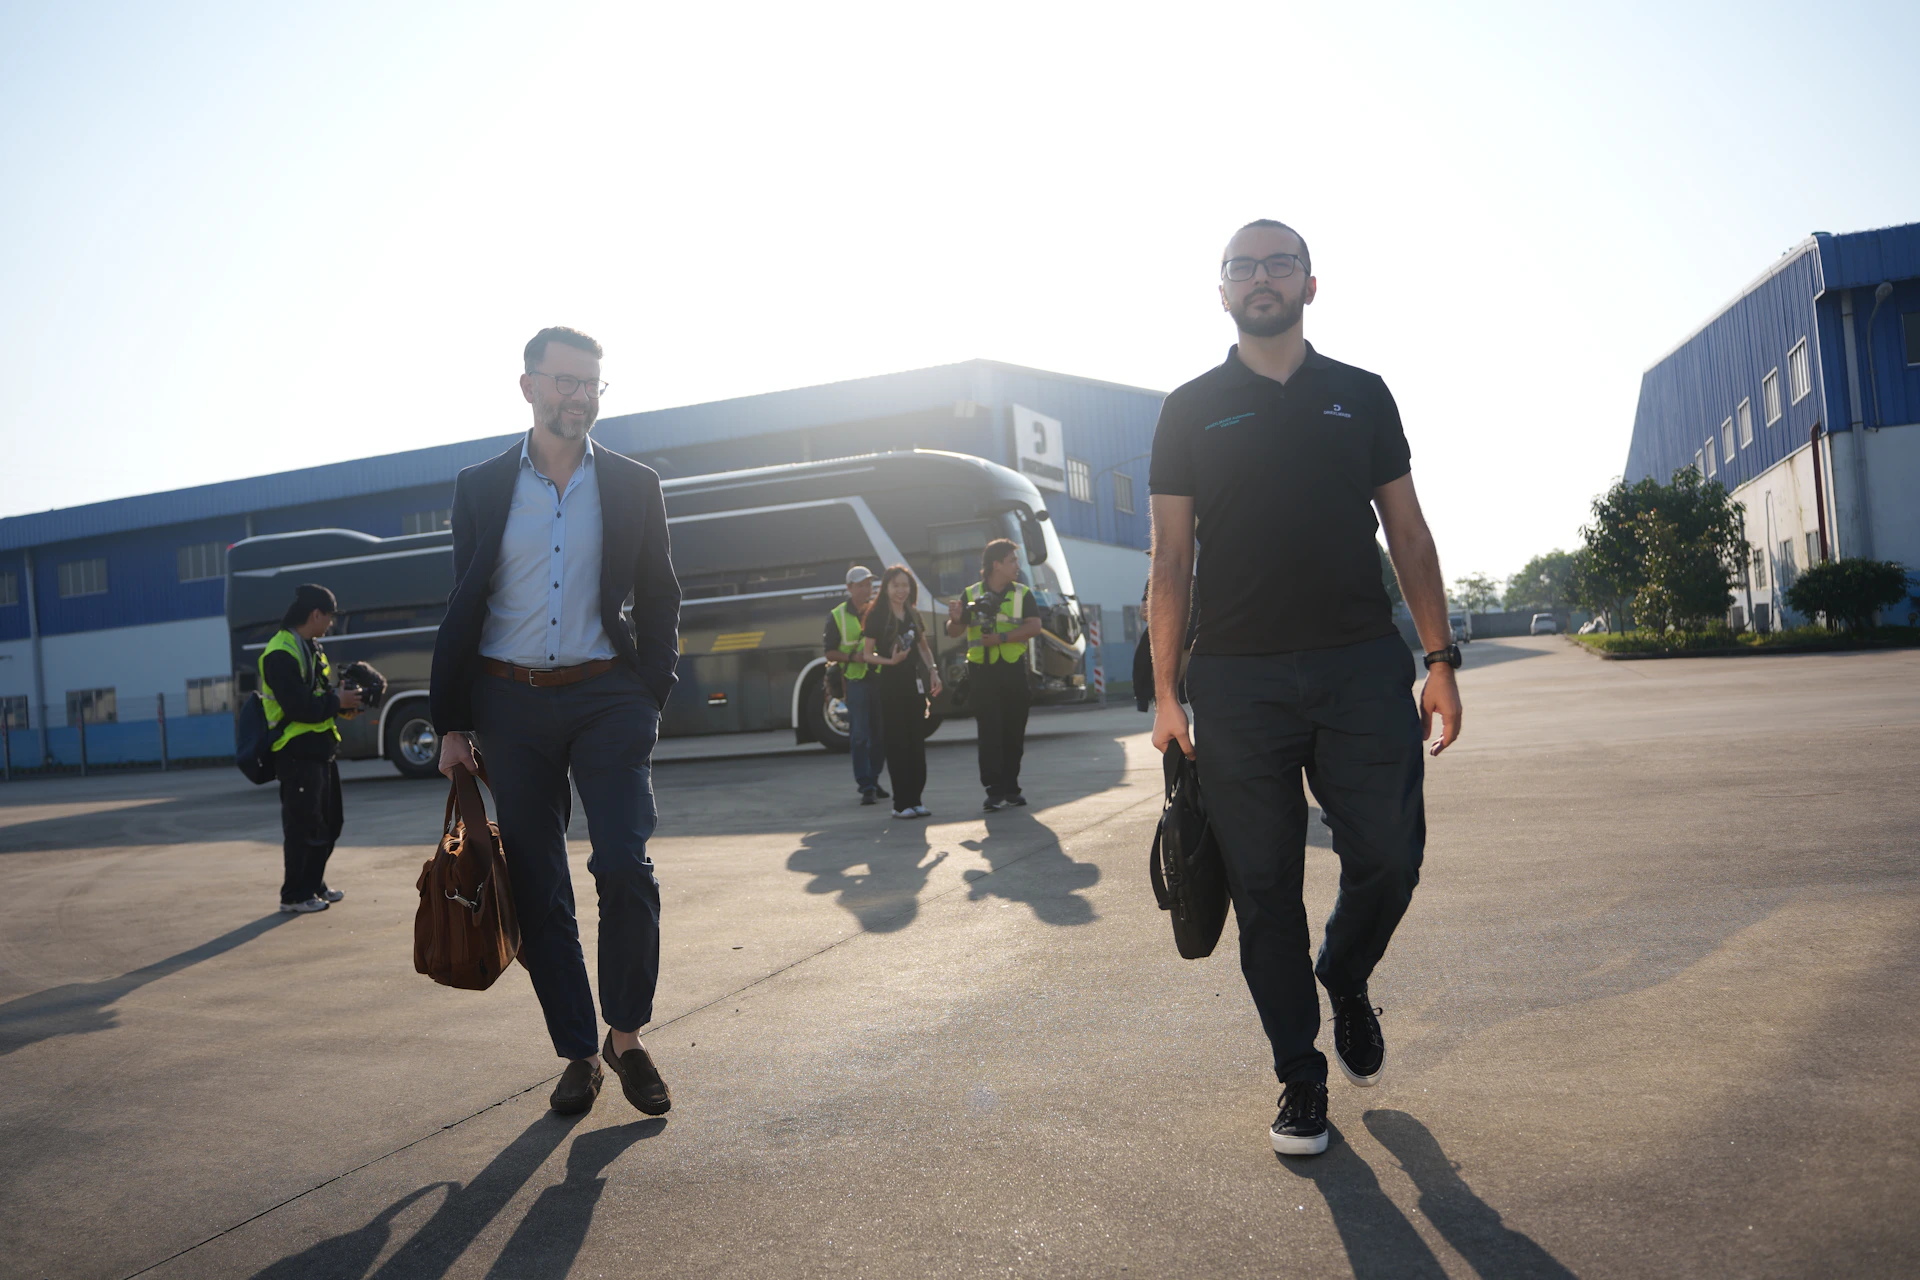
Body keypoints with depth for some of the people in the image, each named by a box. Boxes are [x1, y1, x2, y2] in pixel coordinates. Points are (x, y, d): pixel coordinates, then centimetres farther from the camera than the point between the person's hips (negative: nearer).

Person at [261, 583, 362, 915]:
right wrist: (337, 702, -14)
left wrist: (342, 699, 1)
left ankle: (314, 886, 28)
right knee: (303, 828, -3)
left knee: (328, 823, 16)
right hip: (298, 753, -10)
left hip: (321, 749, 10)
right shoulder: (281, 654, -18)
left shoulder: (311, 648, 14)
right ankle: (294, 896, 8)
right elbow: (298, 707, -25)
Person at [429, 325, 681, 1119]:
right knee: (537, 889, 4)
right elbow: (462, 609, 8)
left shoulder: (633, 486, 6)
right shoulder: (480, 488, 7)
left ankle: (626, 1037, 7)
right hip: (509, 704, 1)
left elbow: (658, 600, 11)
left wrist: (650, 696, 1)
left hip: (606, 698, -1)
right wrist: (451, 723, 4)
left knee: (625, 869, -13)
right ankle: (578, 1053, 17)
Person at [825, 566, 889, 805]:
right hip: (856, 680, -3)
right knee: (859, 735, -5)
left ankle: (873, 780, 20)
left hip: (881, 678, 3)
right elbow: (830, 653, 3)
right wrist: (852, 656, -13)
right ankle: (865, 786, -3)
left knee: (880, 734, 7)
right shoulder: (837, 616, 3)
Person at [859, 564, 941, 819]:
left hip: (915, 682, 6)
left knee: (917, 742, 5)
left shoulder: (913, 615, 12)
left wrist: (933, 671, 7)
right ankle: (901, 803, -1)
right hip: (891, 683, -5)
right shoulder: (876, 616, -5)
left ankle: (915, 799, 11)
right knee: (897, 743, -4)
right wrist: (890, 661, -21)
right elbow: (867, 654, -5)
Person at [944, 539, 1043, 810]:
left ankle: (1011, 788, 16)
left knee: (1013, 732, 6)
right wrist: (956, 619, -16)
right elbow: (954, 632, 8)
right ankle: (995, 791, -7)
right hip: (982, 672, -1)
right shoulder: (971, 595, 6)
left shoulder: (1022, 594, 7)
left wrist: (1002, 637, -17)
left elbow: (1034, 626, -6)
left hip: (1014, 670, 2)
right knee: (990, 731, -6)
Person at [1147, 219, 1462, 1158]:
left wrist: (1440, 659, 4)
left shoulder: (1361, 395, 13)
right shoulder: (1190, 411, 9)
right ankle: (1300, 1076, 18)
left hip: (1363, 667, 1)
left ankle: (1345, 982, 30)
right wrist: (1166, 693, -1)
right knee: (1265, 888, 3)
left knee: (1388, 859, -3)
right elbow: (1170, 560, 6)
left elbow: (1407, 533, 12)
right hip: (1237, 682, -1)